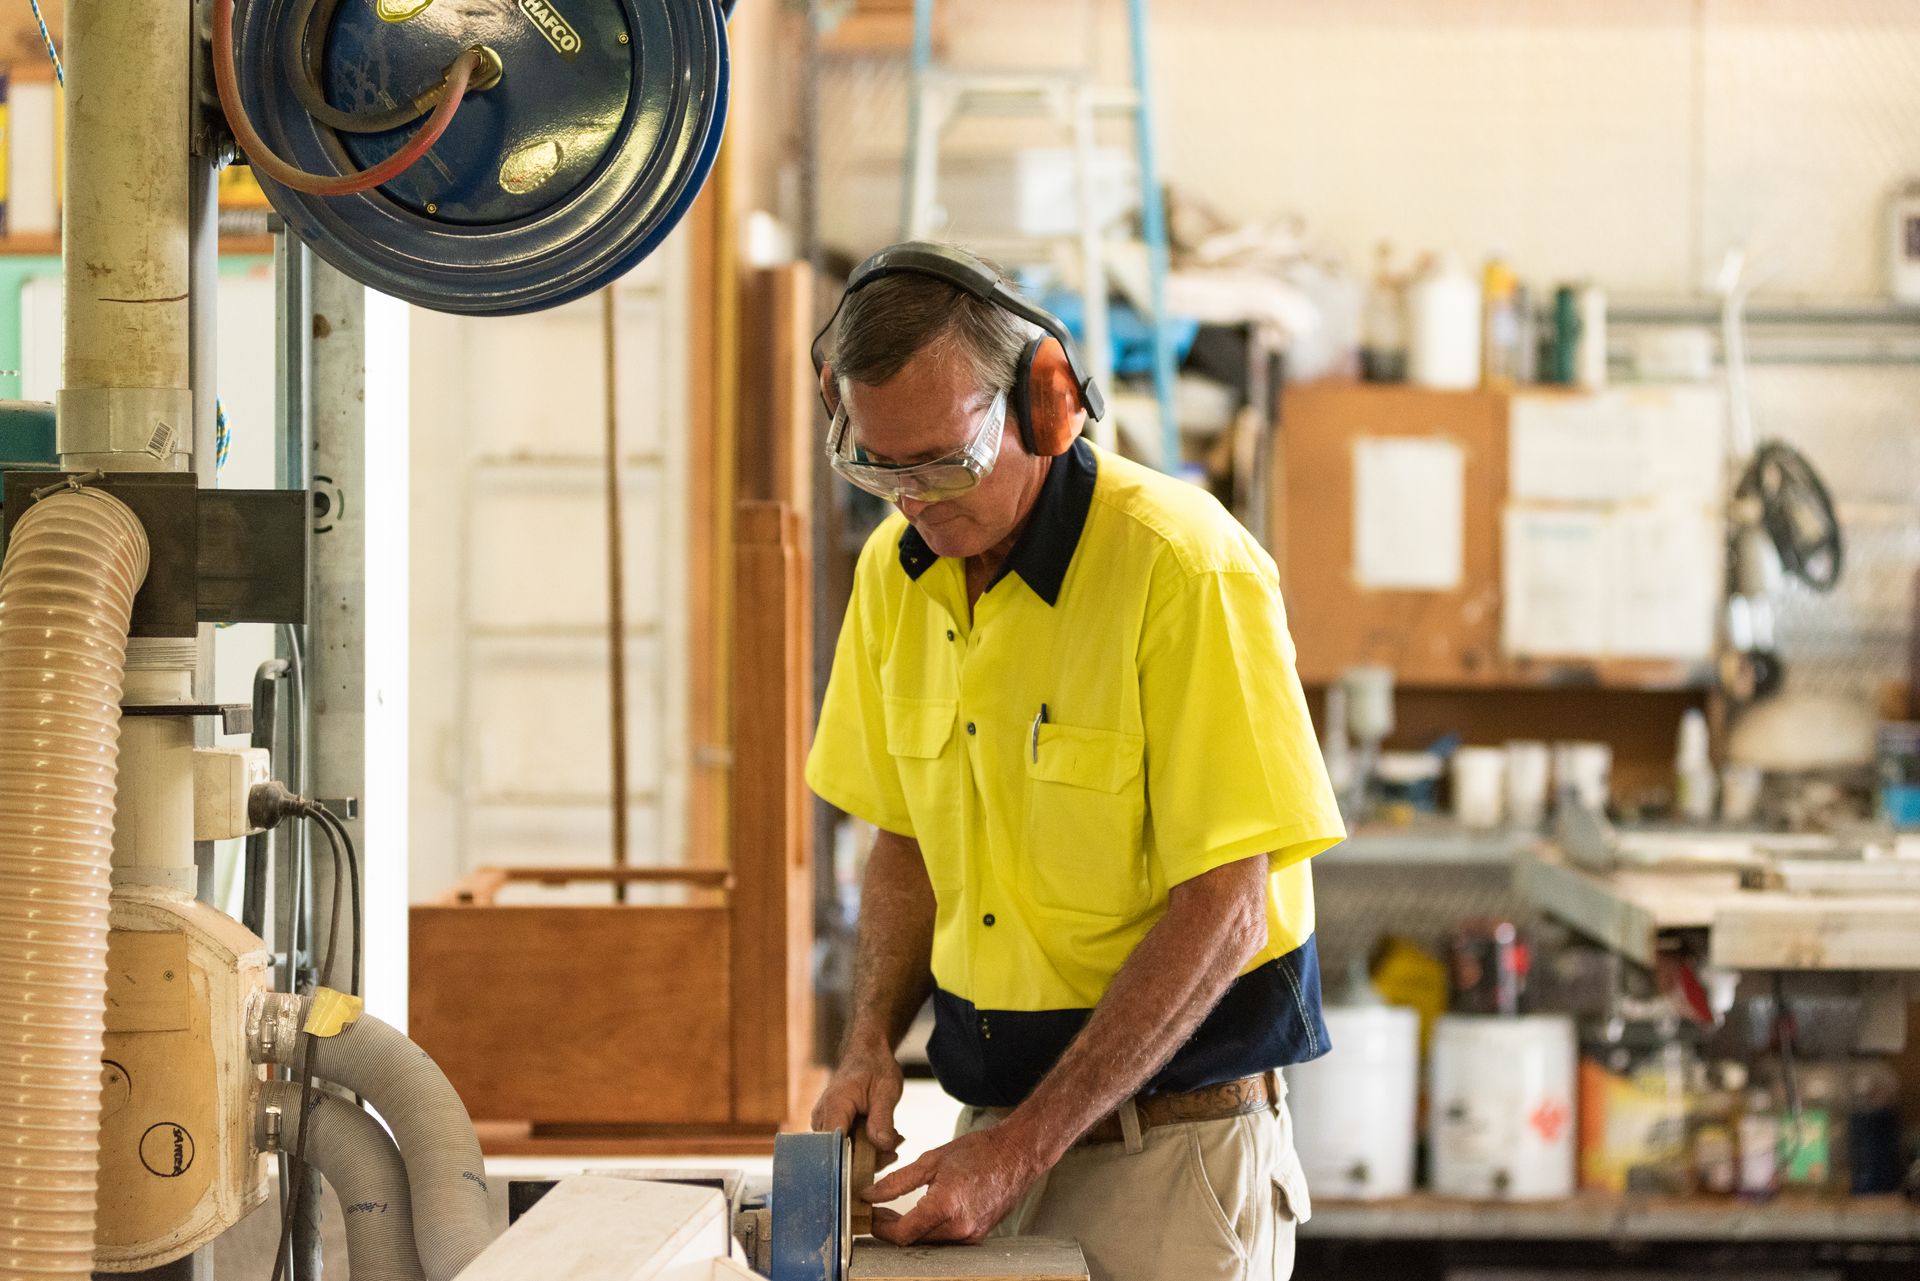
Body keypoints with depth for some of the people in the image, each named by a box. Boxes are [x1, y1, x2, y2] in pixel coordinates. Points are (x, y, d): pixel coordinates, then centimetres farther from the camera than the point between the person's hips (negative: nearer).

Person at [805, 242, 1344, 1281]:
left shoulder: (1184, 567, -18)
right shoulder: (894, 571, 3)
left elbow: (1221, 912, -19)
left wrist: (1022, 1149, -22)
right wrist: (872, 1040, -2)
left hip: (1175, 1145, -5)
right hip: (998, 1124, 6)